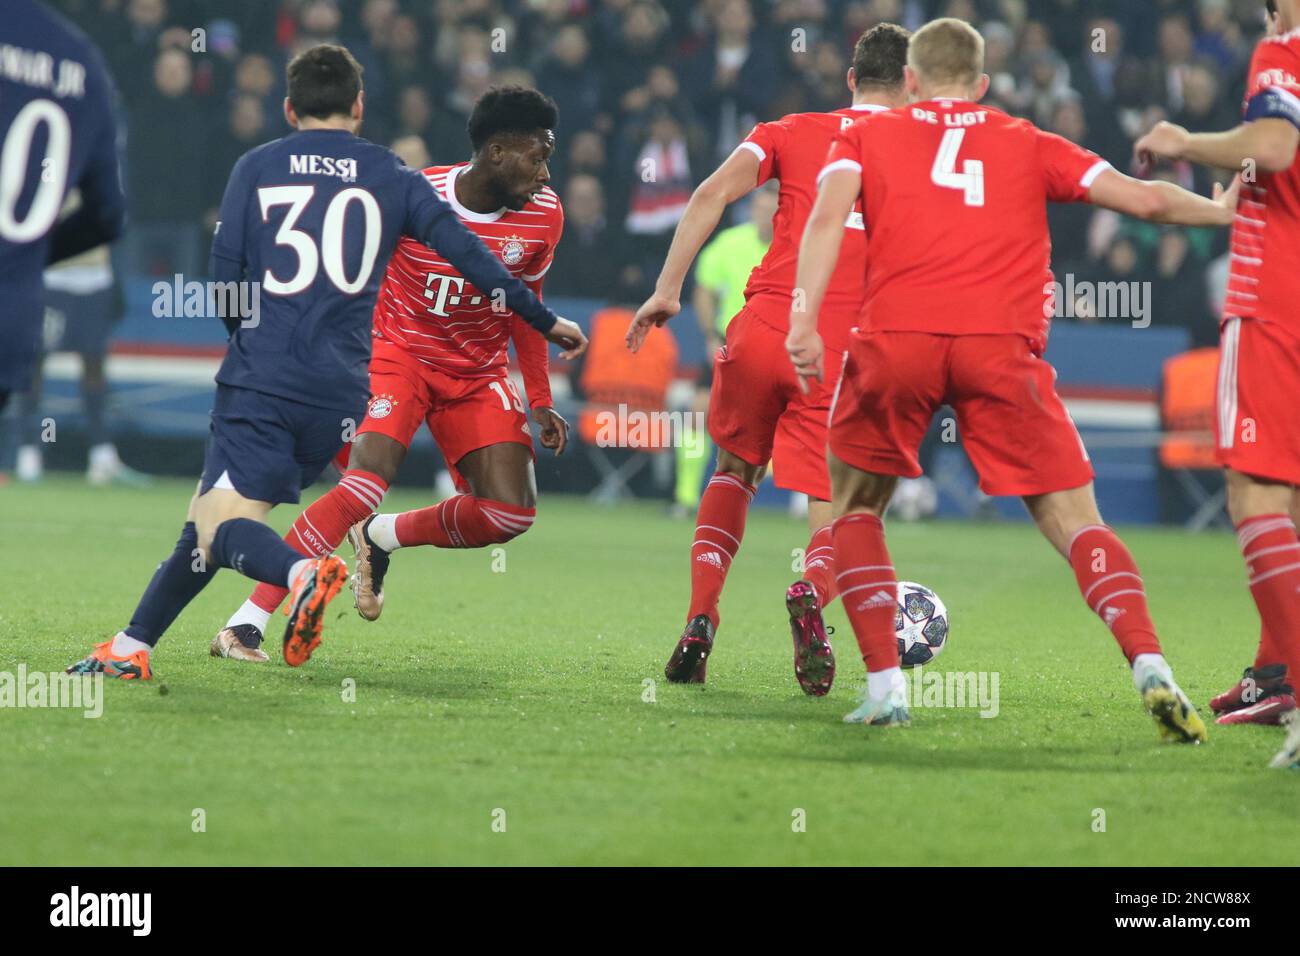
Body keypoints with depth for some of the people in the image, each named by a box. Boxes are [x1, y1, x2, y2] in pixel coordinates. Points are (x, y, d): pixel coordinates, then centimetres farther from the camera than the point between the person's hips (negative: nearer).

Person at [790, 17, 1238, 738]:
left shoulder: (867, 136, 21)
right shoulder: (1030, 145, 24)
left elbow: (827, 216, 2)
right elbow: (1145, 199, 18)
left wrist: (804, 318, -8)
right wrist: (1222, 210, 36)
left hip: (894, 340, 0)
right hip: (1002, 347, 0)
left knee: (854, 511, 20)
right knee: (1074, 522, 3)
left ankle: (884, 687, 7)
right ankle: (1149, 665, -18)